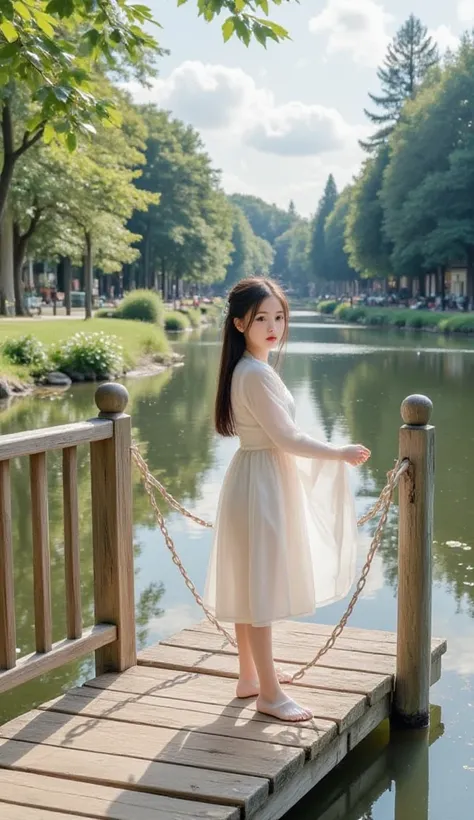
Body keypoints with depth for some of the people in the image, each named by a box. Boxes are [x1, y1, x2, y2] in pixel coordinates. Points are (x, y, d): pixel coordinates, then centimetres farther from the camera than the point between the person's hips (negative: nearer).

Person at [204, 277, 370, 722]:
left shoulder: (247, 369, 10)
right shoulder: (257, 374, -21)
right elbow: (287, 439, -21)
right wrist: (340, 454, -11)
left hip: (255, 479, 10)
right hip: (261, 484, -10)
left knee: (249, 582, 16)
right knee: (260, 585, -3)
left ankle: (250, 675, 29)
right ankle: (268, 693, 6)